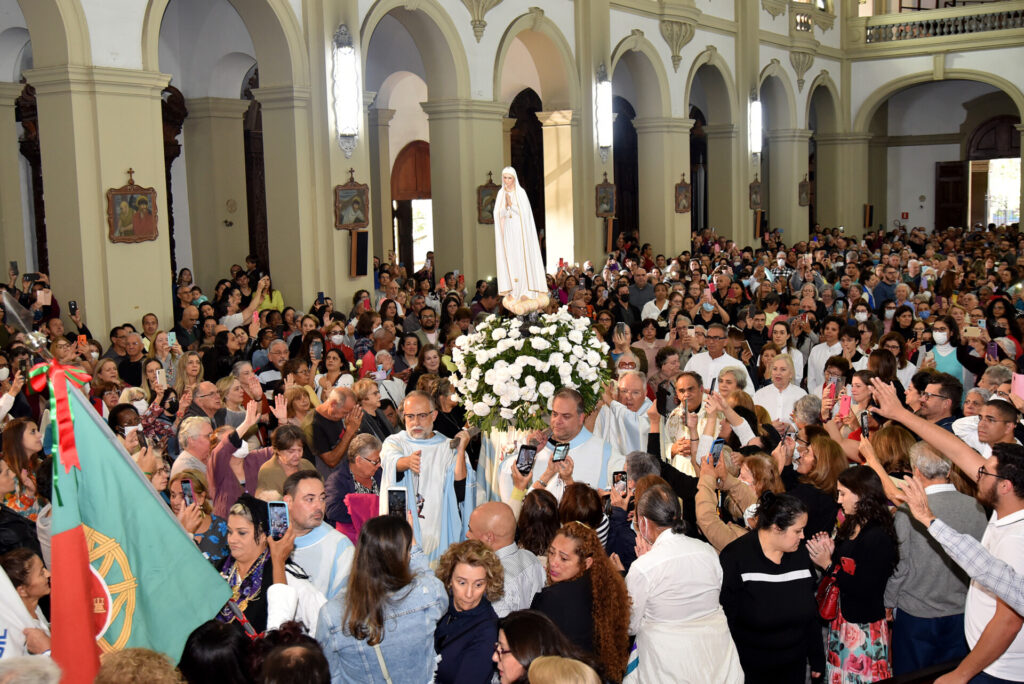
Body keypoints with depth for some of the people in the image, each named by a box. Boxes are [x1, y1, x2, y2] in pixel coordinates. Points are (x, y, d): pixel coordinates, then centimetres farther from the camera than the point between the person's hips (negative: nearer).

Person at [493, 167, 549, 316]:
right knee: (510, 260, 1)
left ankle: (526, 295, -2)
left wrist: (511, 205, -19)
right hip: (507, 231, 3)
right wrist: (506, 205, -11)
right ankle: (513, 294, 2)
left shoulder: (520, 192, -2)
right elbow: (498, 214, 6)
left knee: (523, 260, -4)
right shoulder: (501, 194, 9)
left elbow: (524, 212, -10)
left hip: (520, 231, -3)